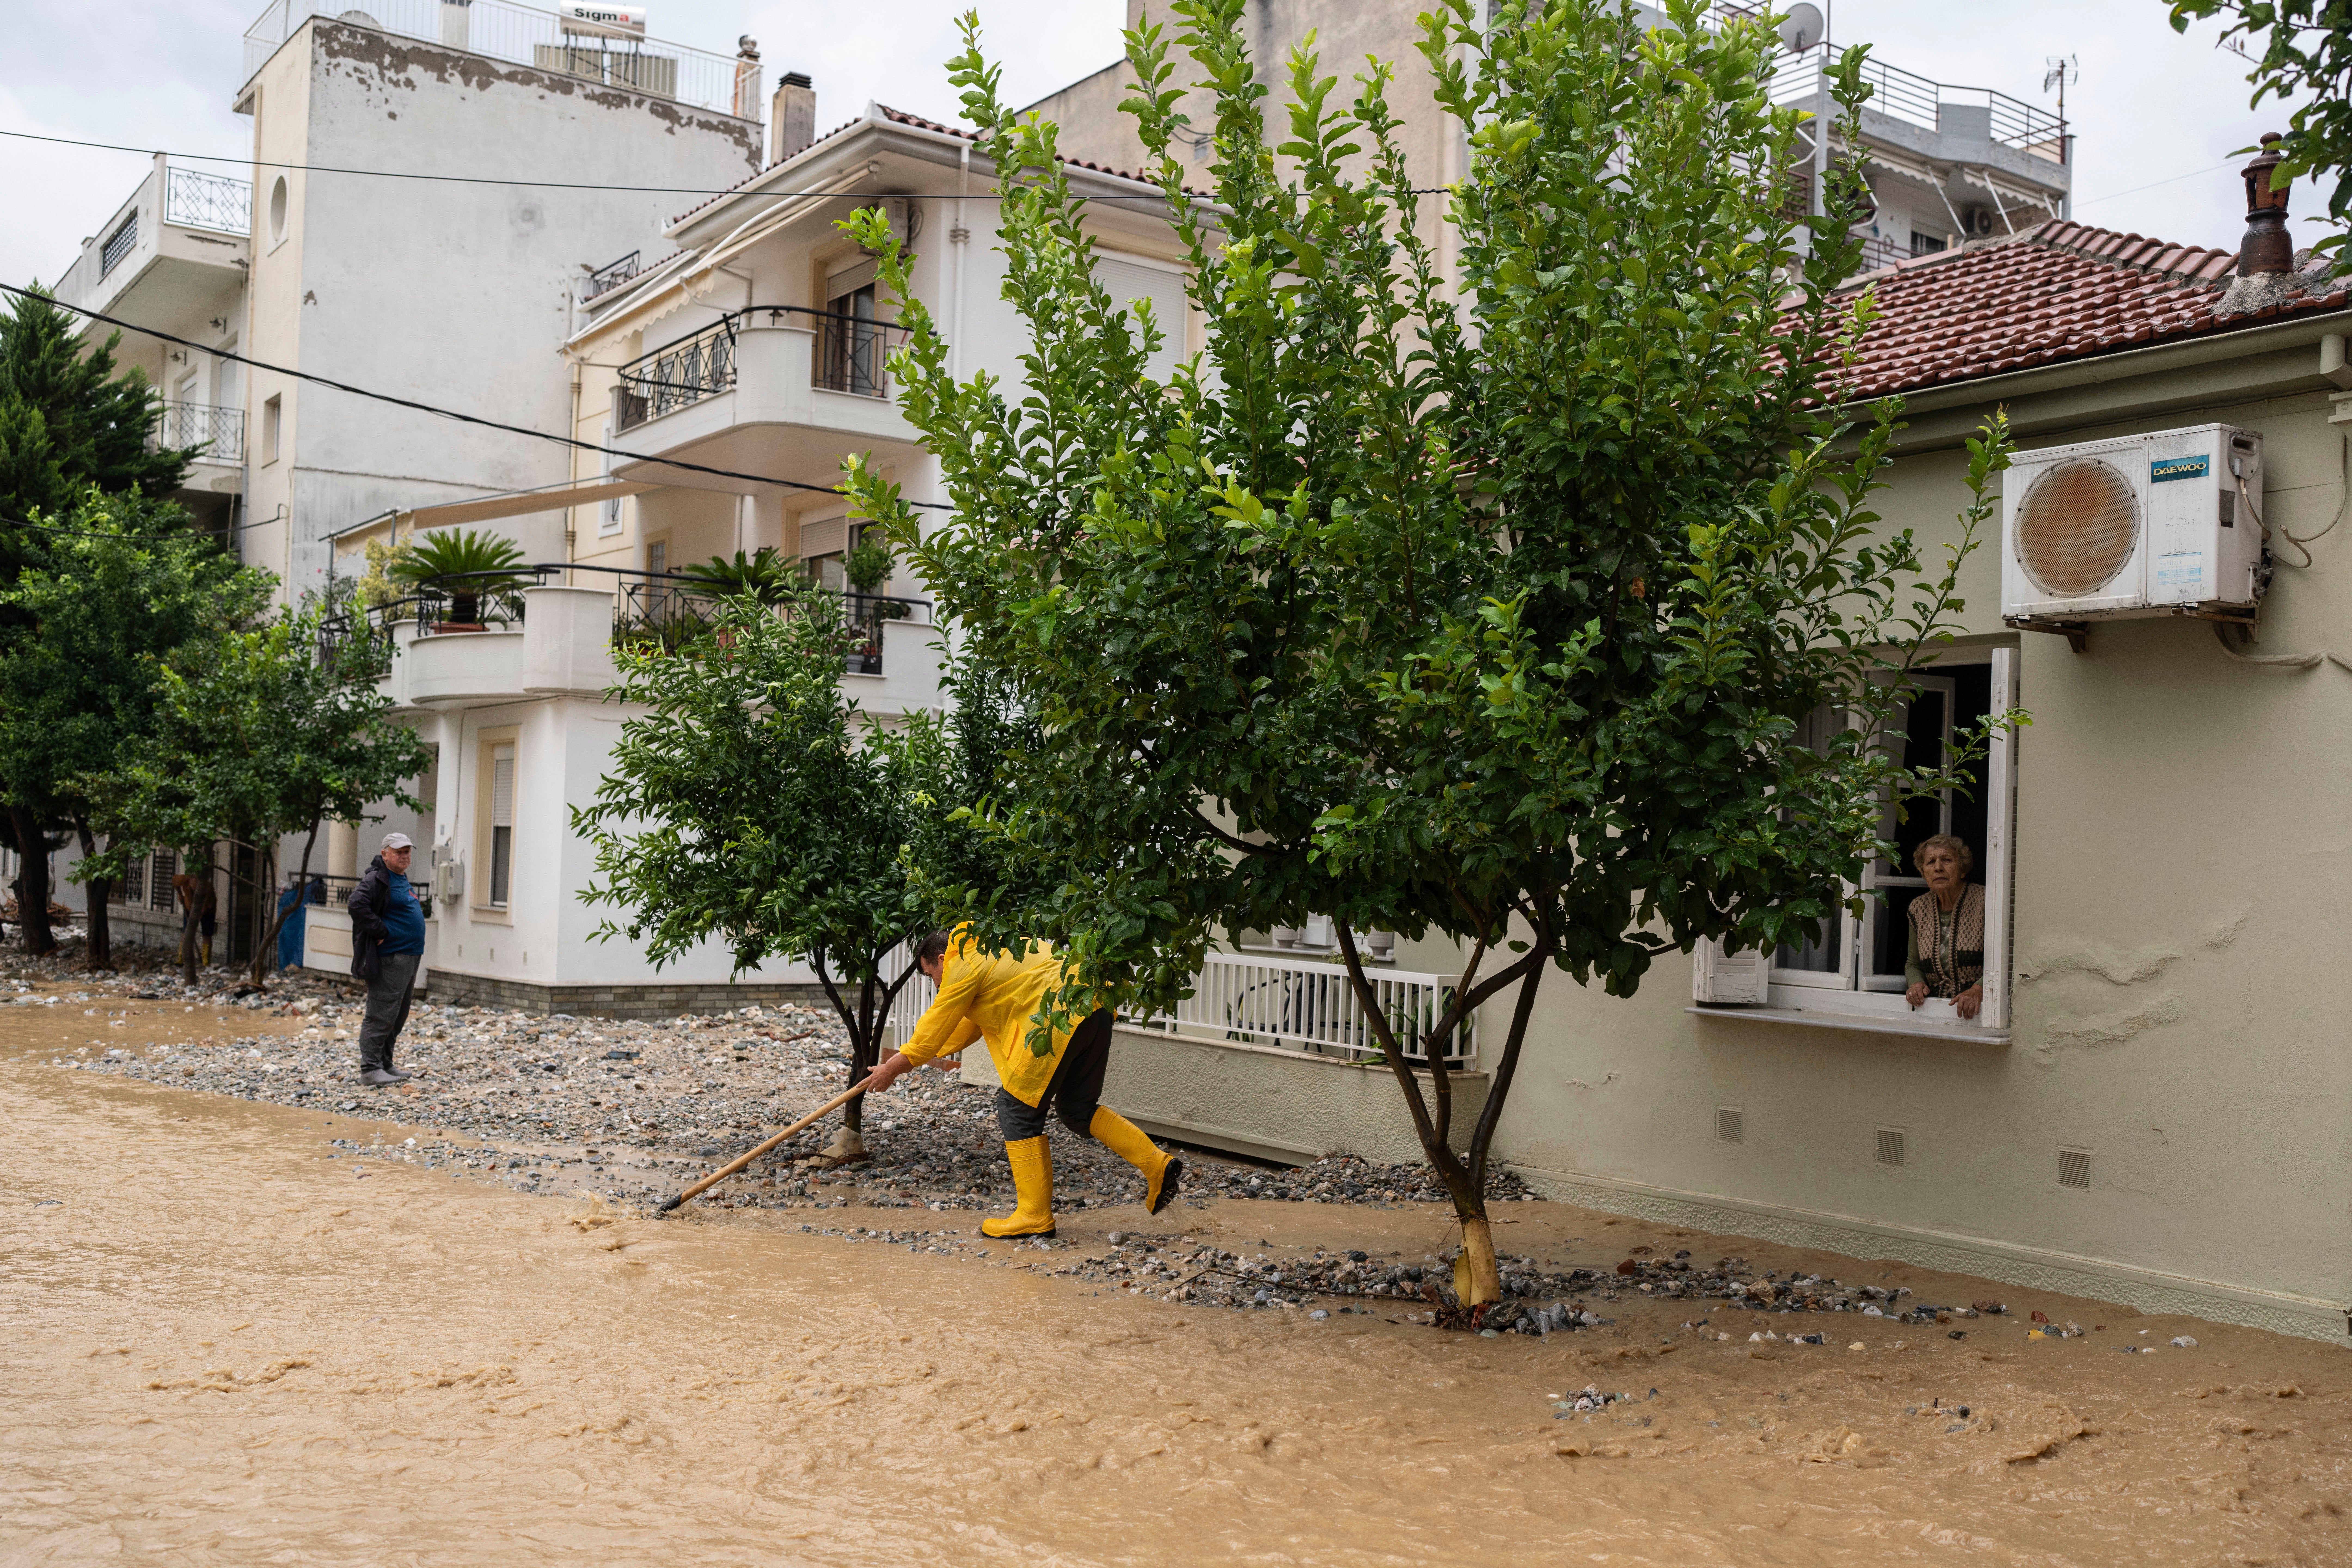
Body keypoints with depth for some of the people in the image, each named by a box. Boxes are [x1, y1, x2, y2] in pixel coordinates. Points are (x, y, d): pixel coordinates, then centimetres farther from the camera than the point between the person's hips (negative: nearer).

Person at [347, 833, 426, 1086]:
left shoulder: (401, 878, 18)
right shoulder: (377, 879, -12)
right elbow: (358, 905, -28)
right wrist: (382, 932, -22)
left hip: (409, 958, 10)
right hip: (390, 960, -10)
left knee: (398, 1018, 15)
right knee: (381, 1016, -8)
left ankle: (385, 1064, 22)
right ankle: (370, 1069, -6)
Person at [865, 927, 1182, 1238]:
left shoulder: (963, 967, 0)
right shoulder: (988, 953, 30)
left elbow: (934, 1029, 5)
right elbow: (968, 1024, 38)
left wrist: (892, 1070, 17)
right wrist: (912, 1055, 40)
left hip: (1061, 1017, -10)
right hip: (1097, 1010, 10)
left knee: (1017, 1108, 2)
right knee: (1077, 1109, 21)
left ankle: (1035, 1216, 6)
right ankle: (1157, 1165, 12)